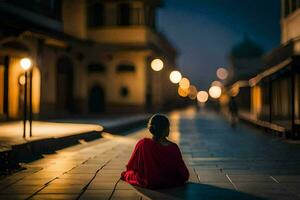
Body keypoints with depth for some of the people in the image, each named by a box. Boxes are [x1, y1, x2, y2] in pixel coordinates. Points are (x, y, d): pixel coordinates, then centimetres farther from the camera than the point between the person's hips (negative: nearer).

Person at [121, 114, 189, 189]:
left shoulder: (143, 144, -20)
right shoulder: (173, 148, -19)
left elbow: (130, 167, -6)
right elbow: (185, 175, -11)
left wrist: (126, 174, 17)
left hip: (148, 183, 0)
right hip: (171, 183, 0)